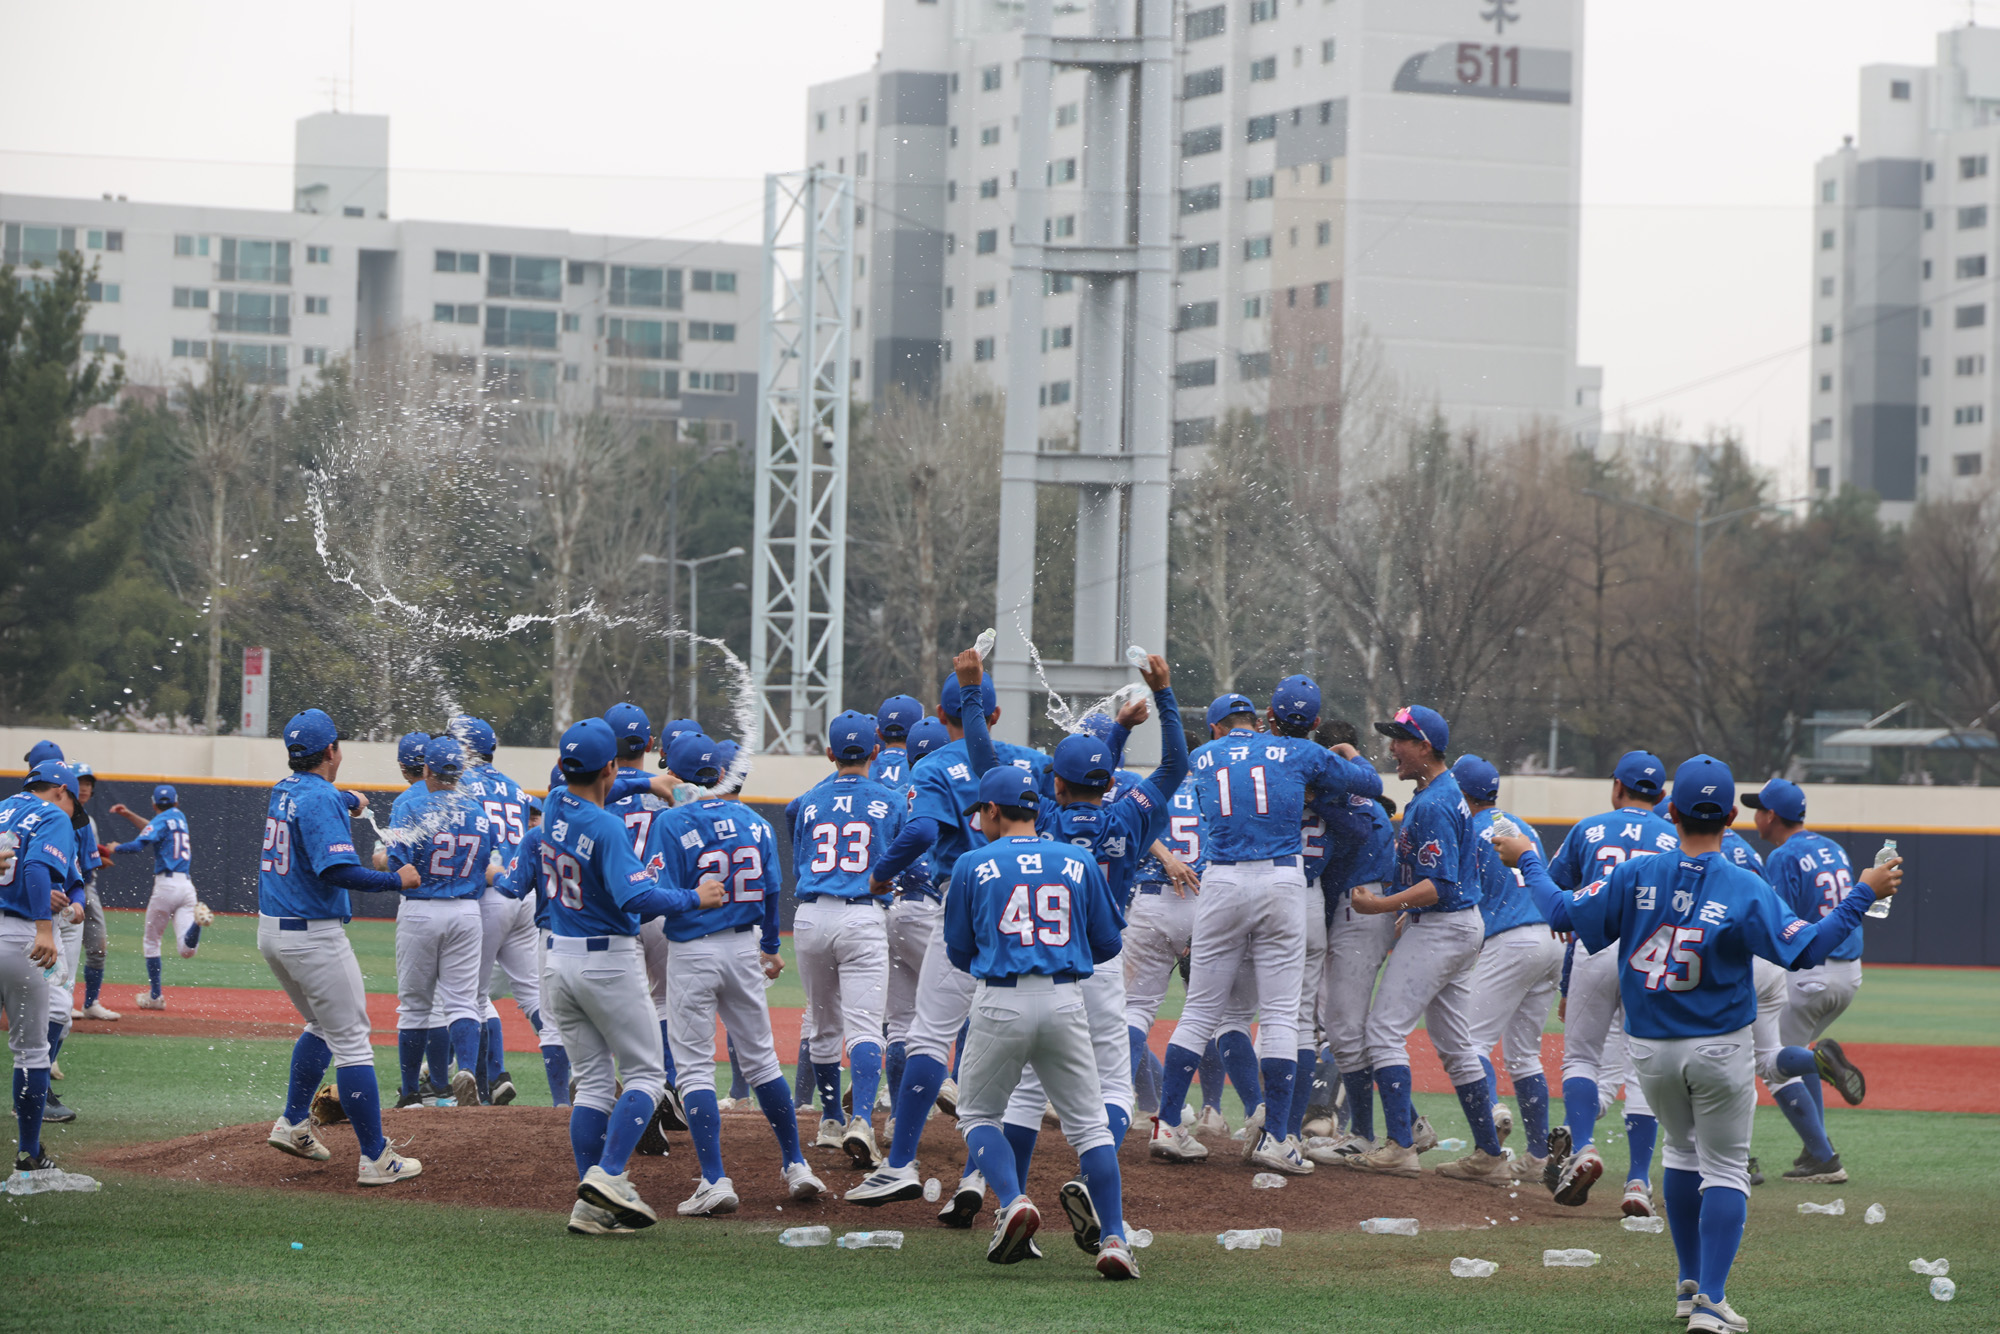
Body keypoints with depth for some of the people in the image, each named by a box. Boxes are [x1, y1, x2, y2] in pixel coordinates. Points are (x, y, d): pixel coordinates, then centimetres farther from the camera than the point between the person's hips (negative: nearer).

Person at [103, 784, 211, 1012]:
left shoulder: (161, 820, -3)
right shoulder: (180, 818, 19)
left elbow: (137, 845, -16)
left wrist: (115, 848, 3)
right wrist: (129, 815, 32)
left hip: (166, 884, -5)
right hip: (186, 886, 5)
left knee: (151, 941, 13)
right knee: (187, 950, -7)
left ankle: (155, 996, 12)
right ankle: (197, 918, -35)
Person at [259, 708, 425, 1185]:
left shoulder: (283, 790, 10)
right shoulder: (322, 801, -17)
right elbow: (338, 871, -27)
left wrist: (350, 800, 56)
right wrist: (398, 880, -16)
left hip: (271, 931, 9)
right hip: (314, 937, -9)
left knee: (323, 1026, 26)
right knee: (351, 1041, -5)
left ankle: (293, 1124, 24)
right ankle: (376, 1159, -6)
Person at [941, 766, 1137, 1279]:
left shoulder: (973, 865, 0)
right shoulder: (1079, 863, 7)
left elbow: (959, 952, 6)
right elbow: (1107, 943, 10)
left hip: (1000, 1001, -2)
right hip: (1065, 1001, 2)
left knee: (977, 1114, 16)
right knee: (1089, 1122, 7)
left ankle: (1013, 1200, -10)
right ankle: (1113, 1239, -5)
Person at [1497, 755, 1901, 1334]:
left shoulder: (1636, 876, -9)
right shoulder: (1745, 890, -16)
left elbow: (1563, 913, -5)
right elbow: (1806, 950, -17)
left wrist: (1527, 861, 10)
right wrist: (1862, 894, -11)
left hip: (1649, 1049, 3)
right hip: (1720, 1049, -3)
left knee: (1683, 1150, 23)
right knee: (1725, 1170, 4)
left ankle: (1691, 1284, 27)